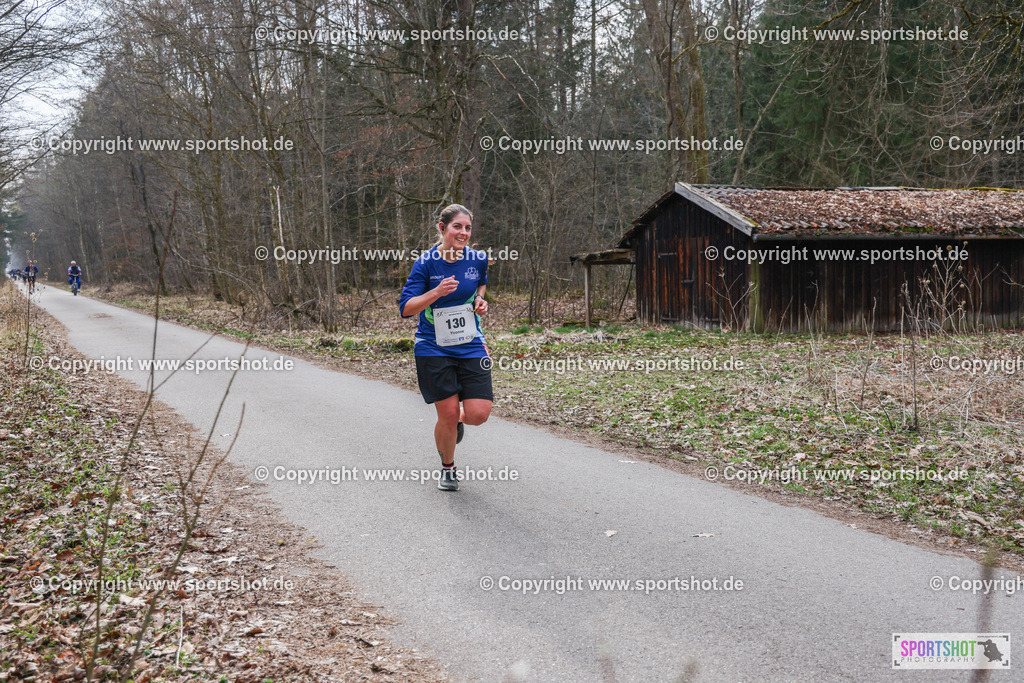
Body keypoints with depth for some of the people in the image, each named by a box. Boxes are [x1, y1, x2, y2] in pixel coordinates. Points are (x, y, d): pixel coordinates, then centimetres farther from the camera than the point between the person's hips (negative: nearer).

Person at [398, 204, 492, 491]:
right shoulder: (426, 262, -11)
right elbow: (406, 308, -13)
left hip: (471, 346, 3)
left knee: (478, 414, -9)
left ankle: (458, 421, 30)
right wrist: (437, 292, -27)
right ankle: (447, 468, 23)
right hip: (434, 349, -3)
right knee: (448, 414, -4)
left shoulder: (478, 259, -1)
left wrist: (479, 300, 2)